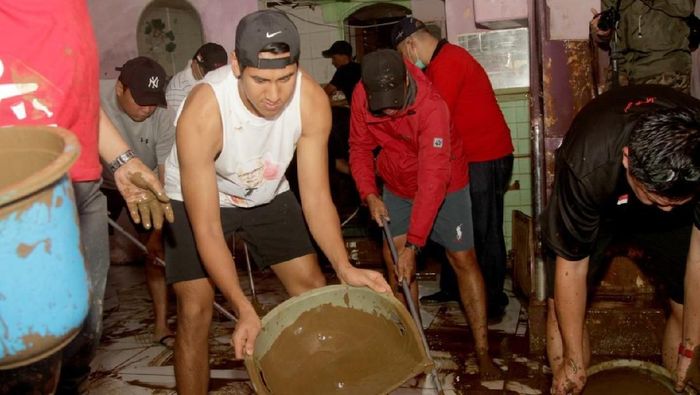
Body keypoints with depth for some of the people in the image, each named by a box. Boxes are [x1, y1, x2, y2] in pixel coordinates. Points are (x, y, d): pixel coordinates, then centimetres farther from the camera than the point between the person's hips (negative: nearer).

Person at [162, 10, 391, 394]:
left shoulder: (312, 101, -27)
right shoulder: (202, 113, -36)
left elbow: (316, 197, -19)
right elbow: (206, 229, -32)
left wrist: (344, 268, -32)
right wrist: (243, 308, -40)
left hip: (267, 194, 3)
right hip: (195, 198, -3)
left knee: (314, 290, 2)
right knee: (195, 311, -12)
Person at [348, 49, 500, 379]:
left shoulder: (432, 107, -35)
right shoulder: (361, 96, -19)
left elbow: (432, 181, -37)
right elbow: (360, 148, -5)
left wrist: (413, 244, -39)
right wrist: (369, 194, -20)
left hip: (444, 185, -4)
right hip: (397, 185, 5)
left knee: (463, 259, -4)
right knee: (394, 260, 1)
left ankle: (483, 352, 6)